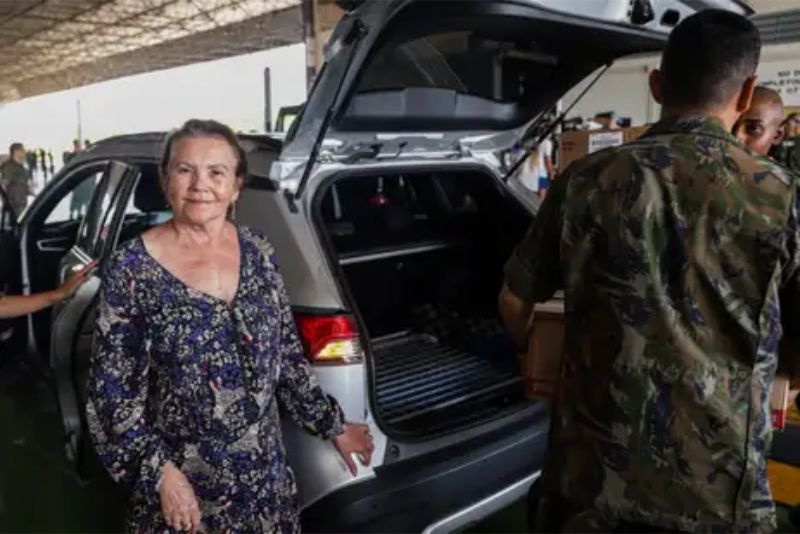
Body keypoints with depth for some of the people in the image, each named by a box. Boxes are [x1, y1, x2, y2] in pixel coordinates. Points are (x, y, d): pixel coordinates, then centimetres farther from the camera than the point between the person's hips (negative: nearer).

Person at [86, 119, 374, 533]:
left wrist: (332, 425, 8)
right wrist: (160, 472, -16)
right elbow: (111, 389, -10)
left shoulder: (258, 251, -3)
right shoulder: (132, 268, -13)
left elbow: (287, 355, 6)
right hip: (180, 481, -3)